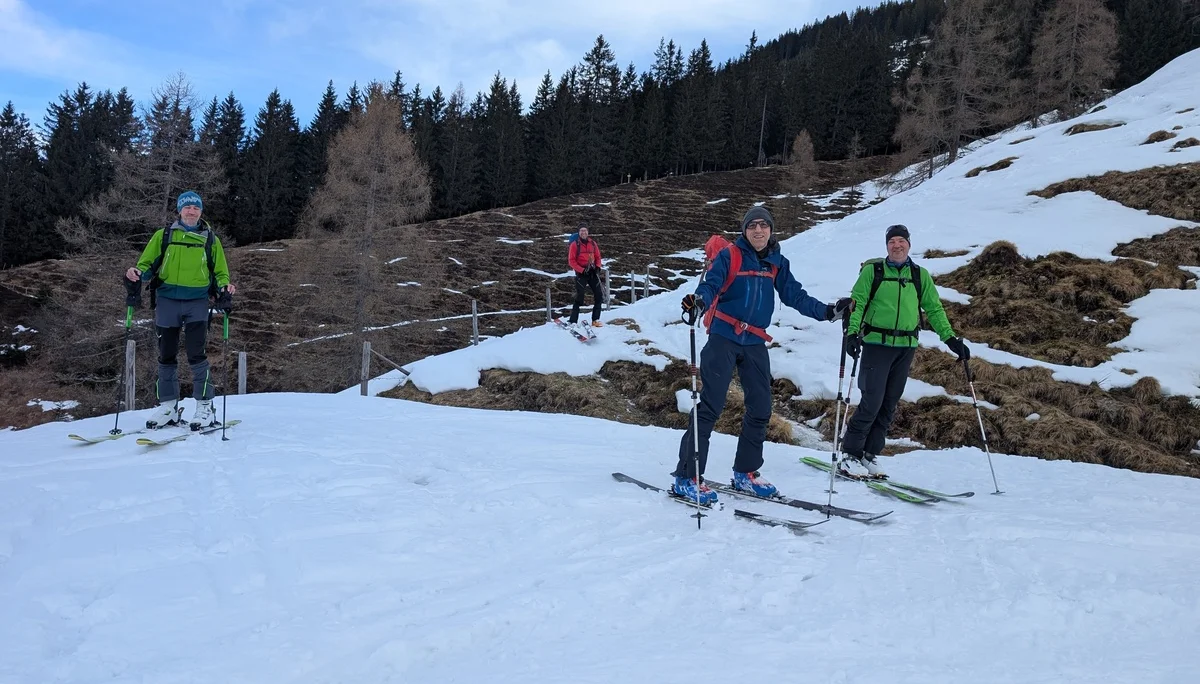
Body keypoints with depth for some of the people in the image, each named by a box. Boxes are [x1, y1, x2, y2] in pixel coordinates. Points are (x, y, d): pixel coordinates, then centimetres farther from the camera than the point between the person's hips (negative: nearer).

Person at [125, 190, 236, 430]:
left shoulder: (211, 239, 9)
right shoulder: (164, 235, 8)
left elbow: (220, 272, 13)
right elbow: (147, 264, 10)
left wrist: (224, 287, -8)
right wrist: (137, 274, -13)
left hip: (197, 302, -2)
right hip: (167, 301, 2)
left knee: (196, 355, -9)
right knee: (166, 355, 6)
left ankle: (205, 407, -2)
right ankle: (168, 406, 16)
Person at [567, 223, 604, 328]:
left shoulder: (592, 243, 10)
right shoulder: (575, 244, -3)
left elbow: (597, 257, 16)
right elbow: (571, 261, -6)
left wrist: (597, 267, -1)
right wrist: (582, 270, -15)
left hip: (593, 272, 5)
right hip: (581, 273, -5)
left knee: (599, 296, 2)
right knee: (579, 298, -9)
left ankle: (595, 320, 11)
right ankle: (573, 322, -5)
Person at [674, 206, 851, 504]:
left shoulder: (777, 263, 10)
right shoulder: (729, 256, -5)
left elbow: (795, 296, 9)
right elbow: (710, 285, -16)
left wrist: (826, 311, -2)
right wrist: (699, 301, -38)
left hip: (755, 344, 6)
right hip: (724, 339, -6)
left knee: (760, 408, 9)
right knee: (709, 406, -9)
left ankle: (745, 473, 25)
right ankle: (686, 478, -5)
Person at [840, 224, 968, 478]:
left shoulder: (920, 275, 11)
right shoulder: (872, 270, 0)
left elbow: (934, 309, 14)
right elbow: (857, 303, -4)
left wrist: (950, 338, 6)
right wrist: (852, 333, -18)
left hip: (906, 347, 4)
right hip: (876, 343, -4)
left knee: (889, 404, 7)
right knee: (872, 401, -11)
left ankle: (869, 455, 16)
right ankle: (849, 454, 0)